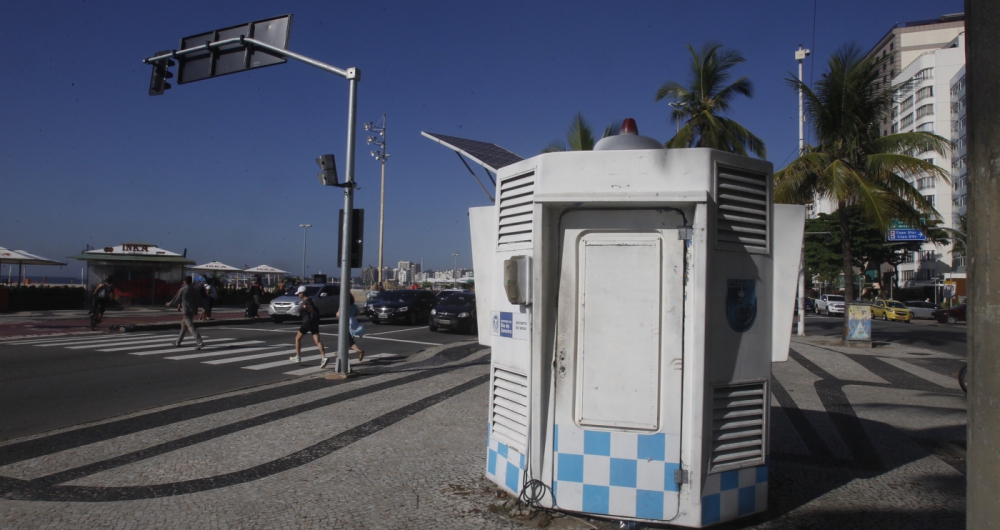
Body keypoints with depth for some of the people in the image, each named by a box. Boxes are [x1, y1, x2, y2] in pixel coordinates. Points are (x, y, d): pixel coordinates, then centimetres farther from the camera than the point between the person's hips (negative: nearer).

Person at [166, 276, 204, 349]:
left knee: (191, 326, -12)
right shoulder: (195, 290, 7)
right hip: (193, 310, 7)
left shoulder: (182, 290, -7)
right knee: (183, 324, 22)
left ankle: (199, 342, -24)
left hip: (186, 311, -7)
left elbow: (176, 299, 3)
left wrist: (169, 304, 20)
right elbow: (199, 301, 7)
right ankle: (178, 342, 30)